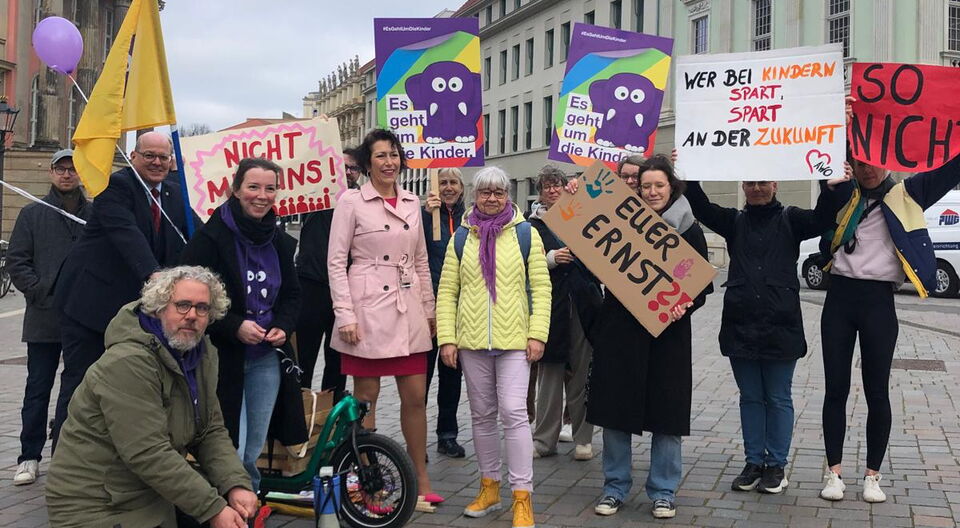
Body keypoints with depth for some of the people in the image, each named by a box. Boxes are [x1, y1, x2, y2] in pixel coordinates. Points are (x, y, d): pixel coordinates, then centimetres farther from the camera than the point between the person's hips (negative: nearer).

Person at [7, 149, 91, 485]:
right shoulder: (33, 214, 4)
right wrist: (41, 292, -10)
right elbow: (16, 261, 2)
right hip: (44, 318, -1)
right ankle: (29, 457, 12)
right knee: (38, 389, 4)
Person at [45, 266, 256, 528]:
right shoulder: (127, 363, -24)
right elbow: (149, 455, -29)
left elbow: (212, 432, 2)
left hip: (157, 491, 8)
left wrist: (236, 485, -15)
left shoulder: (202, 354, 3)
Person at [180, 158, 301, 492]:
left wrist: (283, 327, -3)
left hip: (266, 358, 6)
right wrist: (235, 327, -22)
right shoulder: (211, 237, -10)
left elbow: (291, 294, 17)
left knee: (254, 450, 14)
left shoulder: (279, 241, 9)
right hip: (222, 357, -5)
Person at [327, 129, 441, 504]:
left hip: (408, 312, 5)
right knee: (366, 398, 4)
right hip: (368, 310, -5)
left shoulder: (412, 203, 12)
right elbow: (336, 262, -6)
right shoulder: (351, 201, -3)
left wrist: (429, 310, 15)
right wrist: (345, 315, -13)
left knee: (416, 396, 7)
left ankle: (421, 480, 19)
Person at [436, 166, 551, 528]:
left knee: (513, 413, -10)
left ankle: (522, 497, -3)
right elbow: (447, 291, 6)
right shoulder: (462, 237, 8)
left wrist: (538, 334, -8)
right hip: (472, 342, 3)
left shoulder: (526, 234, 3)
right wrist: (446, 338, -2)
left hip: (514, 341, -3)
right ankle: (490, 487, 24)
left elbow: (540, 288, 1)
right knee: (482, 416, 11)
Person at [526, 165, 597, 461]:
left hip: (582, 303, 1)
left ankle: (583, 439, 13)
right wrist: (549, 259, -16)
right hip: (550, 306, -1)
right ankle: (545, 440, 11)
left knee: (581, 372, 3)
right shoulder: (533, 225, 8)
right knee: (549, 373, 2)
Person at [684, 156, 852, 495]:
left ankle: (777, 466, 17)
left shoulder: (790, 219, 4)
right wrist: (688, 179, -23)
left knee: (778, 399, 6)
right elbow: (702, 208, -6)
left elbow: (821, 219, -15)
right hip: (740, 325, 2)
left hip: (780, 326, -2)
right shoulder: (734, 222, 9)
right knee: (750, 397, 11)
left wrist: (833, 188, -34)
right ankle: (754, 463, 21)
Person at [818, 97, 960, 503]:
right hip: (839, 296, 1)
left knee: (877, 392, 4)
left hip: (878, 301, -1)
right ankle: (835, 473, 15)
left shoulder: (906, 196, 5)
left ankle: (872, 476, 16)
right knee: (835, 389, 5)